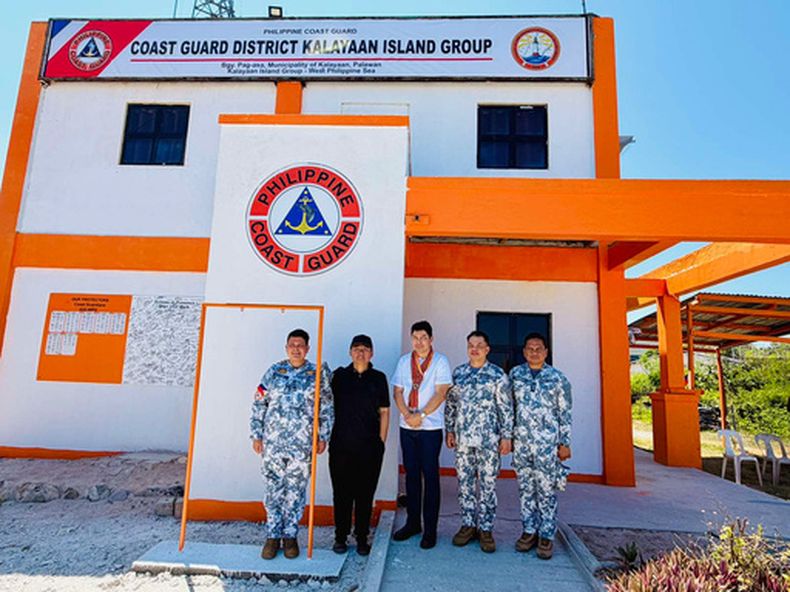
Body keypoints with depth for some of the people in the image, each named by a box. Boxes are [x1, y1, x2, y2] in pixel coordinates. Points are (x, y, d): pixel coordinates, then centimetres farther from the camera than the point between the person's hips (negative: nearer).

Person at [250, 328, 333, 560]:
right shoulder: (273, 372, 5)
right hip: (272, 443, 1)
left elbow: (326, 408, 5)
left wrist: (323, 436, 2)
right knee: (273, 488, 7)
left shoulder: (318, 374, 2)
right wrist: (256, 435, 3)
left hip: (302, 445, -1)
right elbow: (259, 404, 7)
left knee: (296, 491, 7)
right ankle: (273, 535, 22)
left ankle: (290, 535, 23)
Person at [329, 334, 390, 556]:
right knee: (341, 493, 8)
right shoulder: (339, 375, 5)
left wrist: (381, 442, 2)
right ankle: (340, 537, 23)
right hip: (341, 445, 0)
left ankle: (362, 538, 22)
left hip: (369, 447, 0)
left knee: (365, 494, 7)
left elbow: (384, 412, 6)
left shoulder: (378, 378, 4)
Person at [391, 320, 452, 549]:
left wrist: (421, 415, -16)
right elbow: (397, 392, 5)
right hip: (407, 427, 4)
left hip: (431, 427, -4)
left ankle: (430, 529, 11)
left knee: (430, 476, 1)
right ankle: (412, 522, 24)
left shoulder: (440, 362, -3)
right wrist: (407, 415, -10)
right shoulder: (403, 361, 8)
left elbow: (440, 393, -11)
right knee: (411, 474, 11)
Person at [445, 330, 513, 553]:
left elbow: (506, 407, -4)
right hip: (462, 438, 4)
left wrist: (507, 436, -6)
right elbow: (450, 403, 11)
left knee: (488, 484, 4)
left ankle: (485, 529, 18)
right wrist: (450, 431, 9)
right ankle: (468, 524, 25)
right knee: (464, 483, 10)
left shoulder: (497, 375, -4)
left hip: (488, 440, -3)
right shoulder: (458, 373, 6)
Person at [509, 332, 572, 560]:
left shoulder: (557, 378, -1)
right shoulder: (515, 374, 6)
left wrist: (565, 443, -1)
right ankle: (529, 530, 23)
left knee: (547, 489, 2)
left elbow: (565, 413, 1)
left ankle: (547, 535, 15)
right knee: (525, 488, 10)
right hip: (521, 441, 3)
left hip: (547, 442, -3)